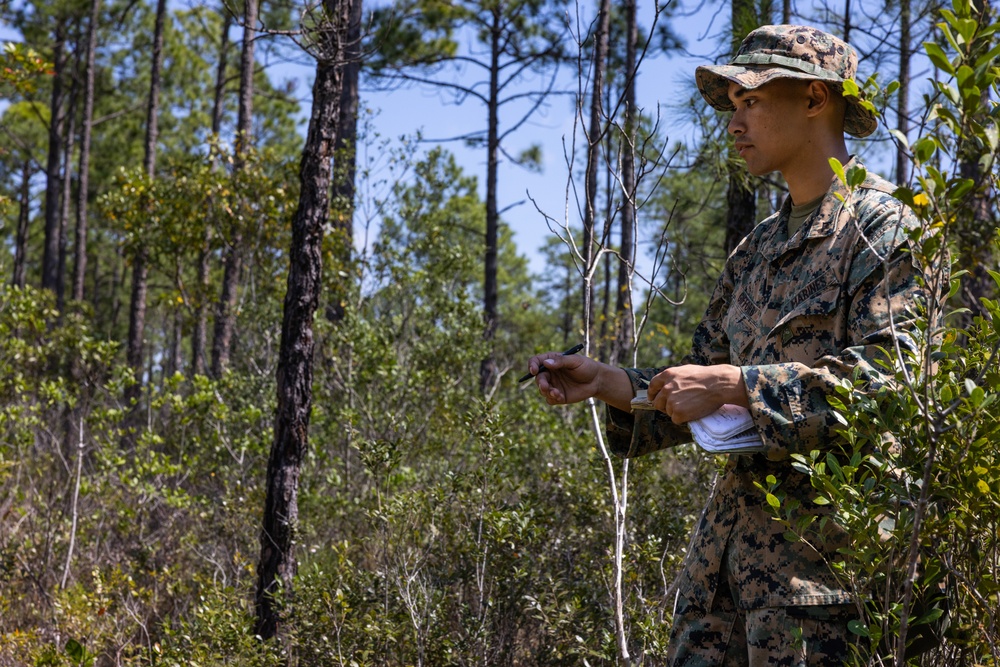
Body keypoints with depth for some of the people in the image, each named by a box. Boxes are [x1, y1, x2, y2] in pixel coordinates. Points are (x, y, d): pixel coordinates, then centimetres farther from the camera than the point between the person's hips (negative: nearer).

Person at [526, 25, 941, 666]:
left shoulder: (881, 227, -6)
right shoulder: (757, 249, 20)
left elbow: (887, 381, -18)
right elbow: (702, 393, 21)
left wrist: (735, 385, -18)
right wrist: (607, 383, 5)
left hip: (820, 543, -8)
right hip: (727, 534, 8)